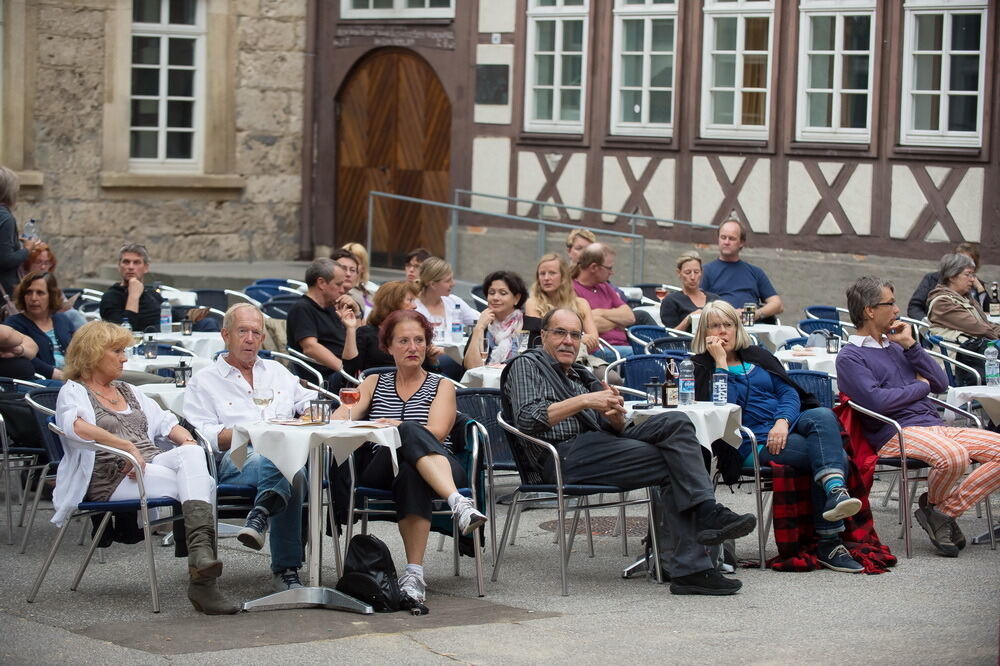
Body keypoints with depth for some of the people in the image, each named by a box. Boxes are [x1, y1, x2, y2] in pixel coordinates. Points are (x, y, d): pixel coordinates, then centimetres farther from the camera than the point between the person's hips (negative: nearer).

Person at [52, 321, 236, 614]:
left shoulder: (129, 391, 30)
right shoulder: (73, 392, 6)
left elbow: (165, 422, 23)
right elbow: (77, 427, -16)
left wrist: (187, 441, 0)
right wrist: (127, 447, -22)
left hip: (154, 464, 6)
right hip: (110, 478, -6)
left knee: (192, 453, -30)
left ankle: (201, 552, -43)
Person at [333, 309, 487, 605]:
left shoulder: (441, 386, 19)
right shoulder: (375, 383, 25)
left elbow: (436, 432, -2)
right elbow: (338, 419, 7)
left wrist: (396, 427, -19)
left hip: (440, 470, 0)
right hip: (379, 471, 0)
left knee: (412, 474, -40)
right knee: (411, 432, -35)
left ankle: (414, 573, -48)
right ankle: (459, 503, -56)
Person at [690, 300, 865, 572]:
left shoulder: (758, 356, 23)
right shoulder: (701, 368, 7)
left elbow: (789, 392, 11)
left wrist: (783, 422, -8)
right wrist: (721, 362, -9)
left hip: (786, 426, 5)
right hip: (753, 445, -5)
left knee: (823, 415, -31)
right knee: (835, 455, -27)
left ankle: (835, 490, -49)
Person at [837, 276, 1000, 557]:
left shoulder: (896, 345, 25)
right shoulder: (850, 357, 1)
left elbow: (941, 383, 18)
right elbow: (875, 401, -16)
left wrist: (910, 346, 8)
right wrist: (920, 387, -1)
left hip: (936, 427, 8)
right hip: (898, 433, -8)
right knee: (953, 456, -37)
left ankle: (947, 510, -12)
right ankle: (933, 505, -5)